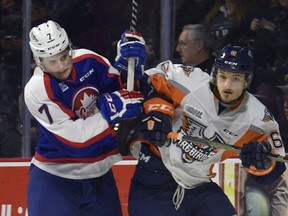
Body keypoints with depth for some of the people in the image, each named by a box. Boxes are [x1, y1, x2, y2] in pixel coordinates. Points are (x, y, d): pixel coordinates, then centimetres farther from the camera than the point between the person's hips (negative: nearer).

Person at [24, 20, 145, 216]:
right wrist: (113, 110, -26)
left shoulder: (88, 60, -6)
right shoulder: (37, 90, -20)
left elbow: (121, 88, 4)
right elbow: (76, 136, -23)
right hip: (56, 176, -5)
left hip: (99, 173, 5)